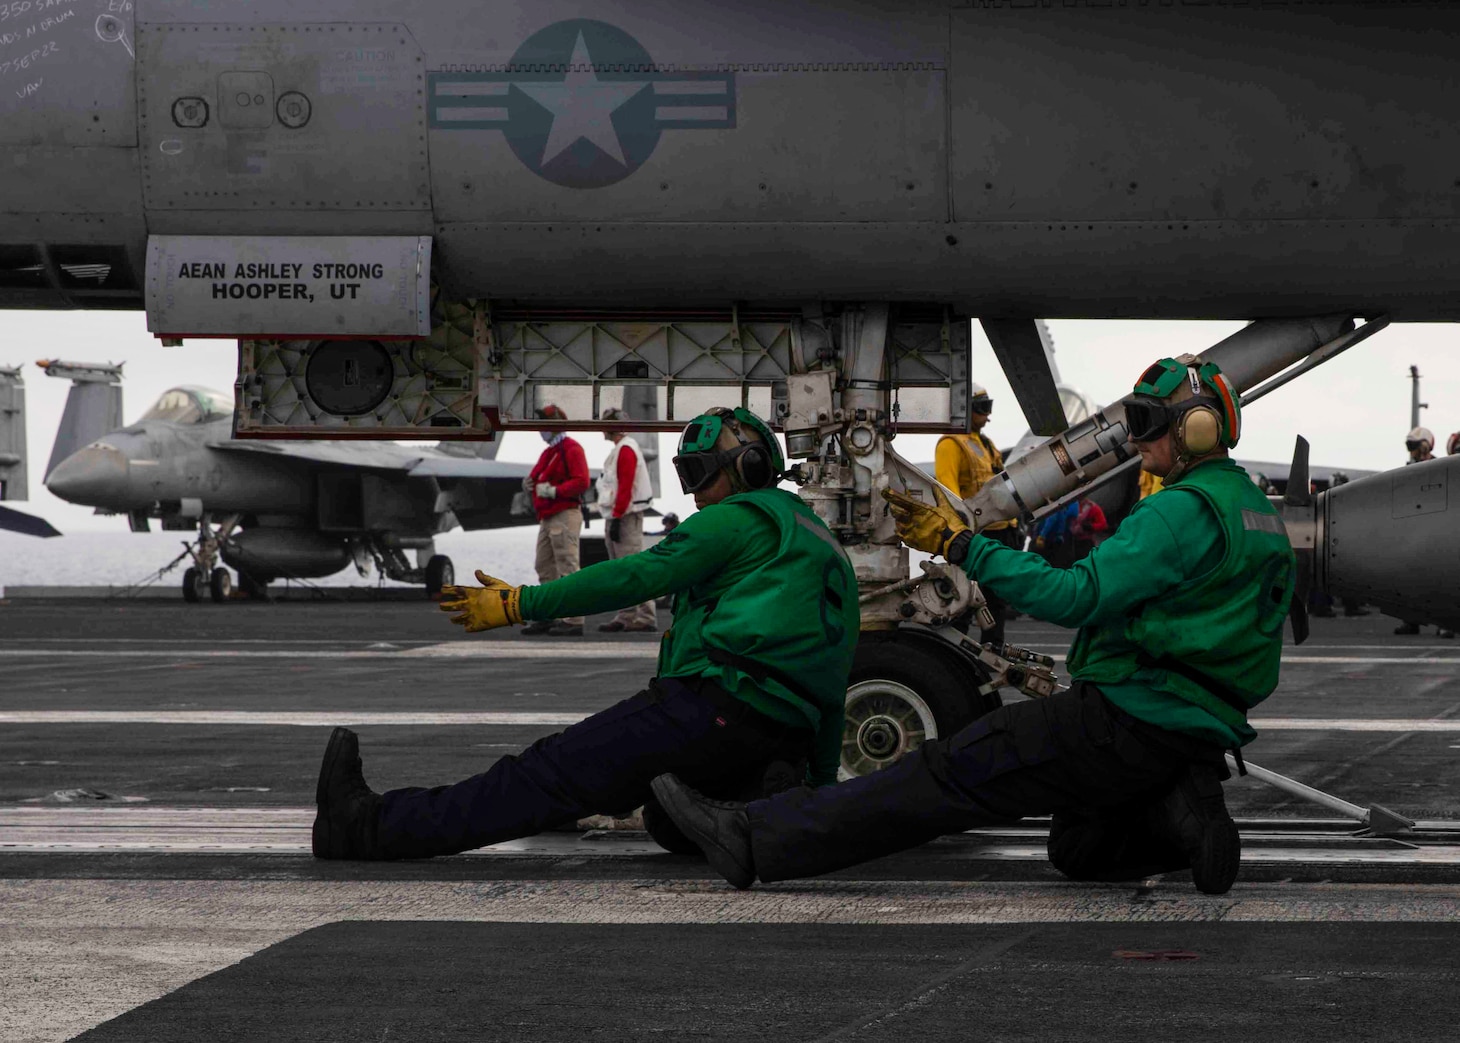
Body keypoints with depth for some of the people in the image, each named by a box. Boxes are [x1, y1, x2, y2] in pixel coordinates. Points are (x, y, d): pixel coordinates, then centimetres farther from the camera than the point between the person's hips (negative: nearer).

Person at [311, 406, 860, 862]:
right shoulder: (825, 546, 30)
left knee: (553, 772, -9)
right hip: (783, 735, 9)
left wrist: (519, 604, -5)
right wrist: (822, 787, 37)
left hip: (712, 704, -9)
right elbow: (833, 687, 32)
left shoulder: (743, 517, 2)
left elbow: (638, 575, -7)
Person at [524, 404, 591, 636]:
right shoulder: (549, 452, 23)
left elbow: (581, 482, -17)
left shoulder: (571, 449, -8)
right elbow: (542, 480, 28)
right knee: (545, 569, 13)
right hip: (547, 519, 10)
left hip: (564, 516, -10)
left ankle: (574, 621, -14)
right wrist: (531, 482, 6)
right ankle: (548, 618, 19)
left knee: (568, 569, -12)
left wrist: (553, 491, -21)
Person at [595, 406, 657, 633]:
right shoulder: (619, 450, 18)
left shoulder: (626, 450, -14)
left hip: (625, 518, -11)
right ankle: (626, 616, 16)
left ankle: (646, 618, -14)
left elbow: (625, 487, -21)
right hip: (616, 517, 11)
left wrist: (616, 518, -22)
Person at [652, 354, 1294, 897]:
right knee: (1075, 853, 24)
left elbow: (1078, 597, -25)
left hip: (1124, 724, -9)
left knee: (948, 773, -8)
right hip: (1200, 739, 9)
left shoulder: (1186, 510, -16)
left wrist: (962, 545, -22)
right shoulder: (1258, 515, 17)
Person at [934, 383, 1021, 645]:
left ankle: (994, 648, 19)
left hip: (999, 530, 9)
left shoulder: (986, 444, 21)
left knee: (998, 595, 12)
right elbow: (947, 488, -19)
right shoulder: (951, 444, -9)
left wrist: (1012, 524, 18)